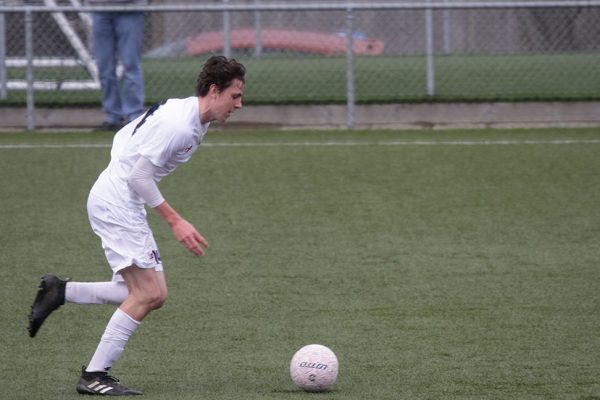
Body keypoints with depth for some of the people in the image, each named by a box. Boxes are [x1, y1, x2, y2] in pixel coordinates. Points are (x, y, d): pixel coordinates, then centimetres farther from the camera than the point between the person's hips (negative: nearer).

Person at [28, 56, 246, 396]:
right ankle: (94, 376, -6)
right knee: (147, 294, -12)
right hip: (116, 202, -10)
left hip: (125, 204, 10)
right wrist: (175, 221, -19)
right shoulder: (178, 126, -21)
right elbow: (139, 176, -22)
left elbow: (123, 137, 18)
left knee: (153, 295, 8)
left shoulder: (186, 115, 9)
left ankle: (60, 292, 14)